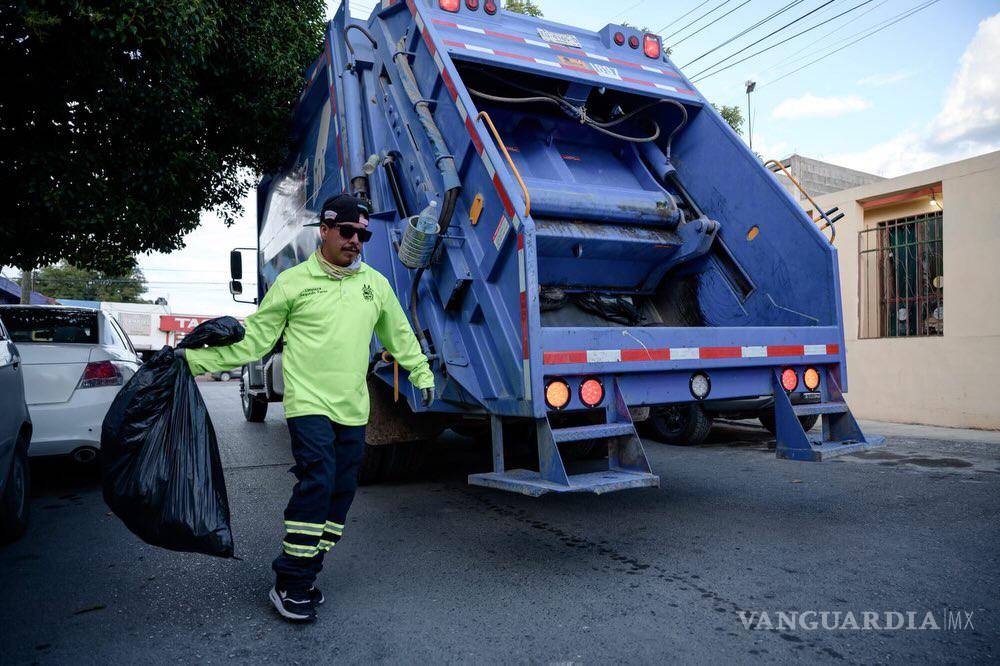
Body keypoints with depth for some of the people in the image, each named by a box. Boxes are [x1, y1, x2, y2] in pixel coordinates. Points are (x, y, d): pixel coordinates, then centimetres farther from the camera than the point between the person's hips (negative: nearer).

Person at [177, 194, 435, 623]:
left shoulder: (375, 283, 11)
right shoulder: (293, 281, 0)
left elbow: (399, 335, 23)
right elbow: (252, 338, 3)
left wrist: (421, 373, 25)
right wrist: (196, 358, -4)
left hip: (353, 409, 5)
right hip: (309, 403, -5)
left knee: (341, 492, 6)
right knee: (317, 483, -16)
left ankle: (305, 573, 21)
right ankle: (288, 584, -1)